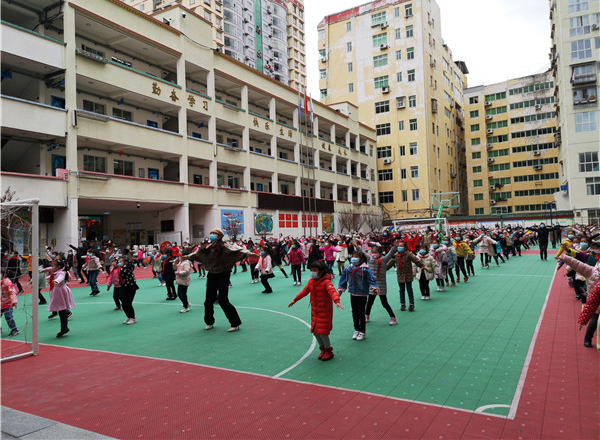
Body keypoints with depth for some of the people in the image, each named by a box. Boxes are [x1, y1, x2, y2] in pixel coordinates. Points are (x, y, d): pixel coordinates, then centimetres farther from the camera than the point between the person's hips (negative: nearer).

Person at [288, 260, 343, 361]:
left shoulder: (326, 282, -19)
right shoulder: (311, 281, 4)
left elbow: (332, 292, -34)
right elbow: (305, 291, 18)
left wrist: (337, 302, -52)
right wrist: (295, 300, 24)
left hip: (325, 311, -7)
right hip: (315, 311, 7)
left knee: (322, 332, -6)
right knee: (315, 331, 10)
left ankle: (329, 351, 17)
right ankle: (323, 349, 31)